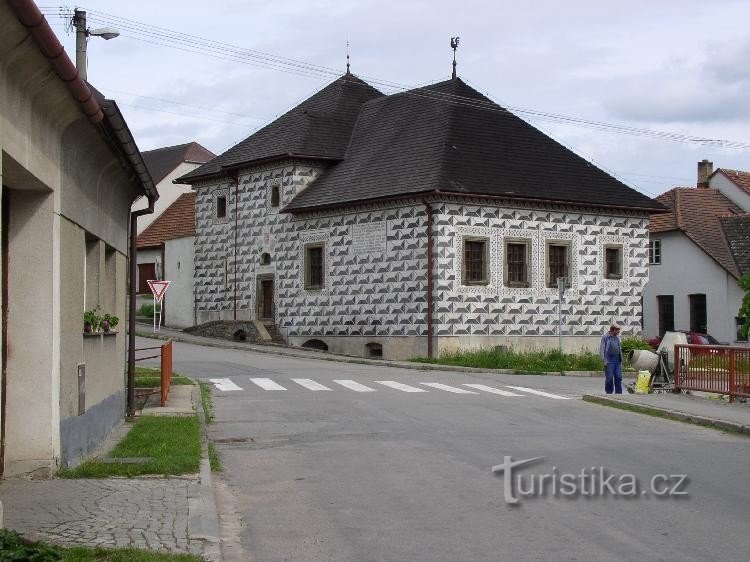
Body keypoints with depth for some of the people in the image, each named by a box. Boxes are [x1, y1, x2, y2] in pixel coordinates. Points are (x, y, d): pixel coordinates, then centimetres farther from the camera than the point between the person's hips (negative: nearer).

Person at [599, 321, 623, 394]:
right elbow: (601, 350, -5)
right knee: (609, 378, -4)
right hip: (609, 360, -5)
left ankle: (618, 393, 5)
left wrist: (621, 359, 16)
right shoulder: (605, 337, -2)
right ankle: (609, 392, 6)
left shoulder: (617, 337, 16)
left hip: (618, 360, 5)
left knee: (618, 377, 1)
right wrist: (604, 360, -13)